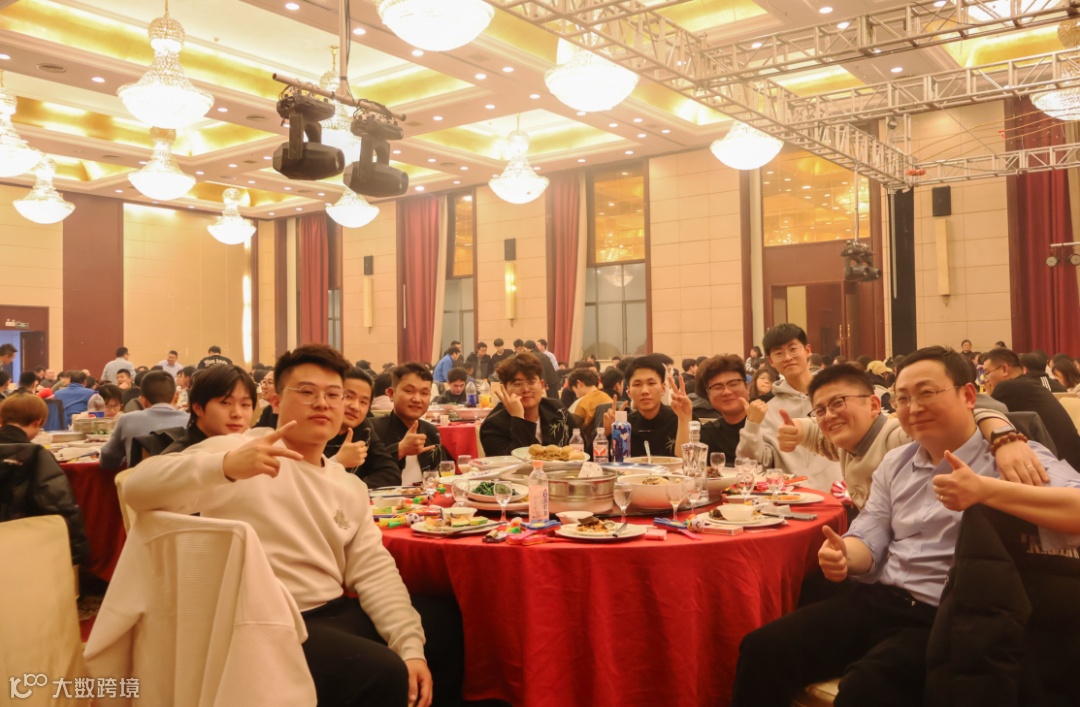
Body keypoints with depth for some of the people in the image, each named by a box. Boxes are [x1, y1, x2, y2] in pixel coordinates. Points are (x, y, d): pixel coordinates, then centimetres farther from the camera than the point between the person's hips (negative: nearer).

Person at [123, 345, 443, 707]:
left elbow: (374, 570, 6)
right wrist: (226, 466, -38)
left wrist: (411, 647, -8)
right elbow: (139, 488, -19)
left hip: (335, 616, 7)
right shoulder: (237, 450, -7)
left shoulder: (350, 487, 14)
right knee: (385, 674, -24)